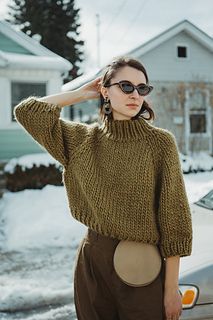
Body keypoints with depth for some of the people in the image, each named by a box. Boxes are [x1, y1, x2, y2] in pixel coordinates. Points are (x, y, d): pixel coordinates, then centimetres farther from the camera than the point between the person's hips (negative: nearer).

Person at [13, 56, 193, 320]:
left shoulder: (161, 142, -9)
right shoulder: (85, 139, 2)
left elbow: (173, 218, -9)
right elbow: (26, 111, 1)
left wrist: (172, 289, -10)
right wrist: (81, 93, 0)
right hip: (92, 261, 3)